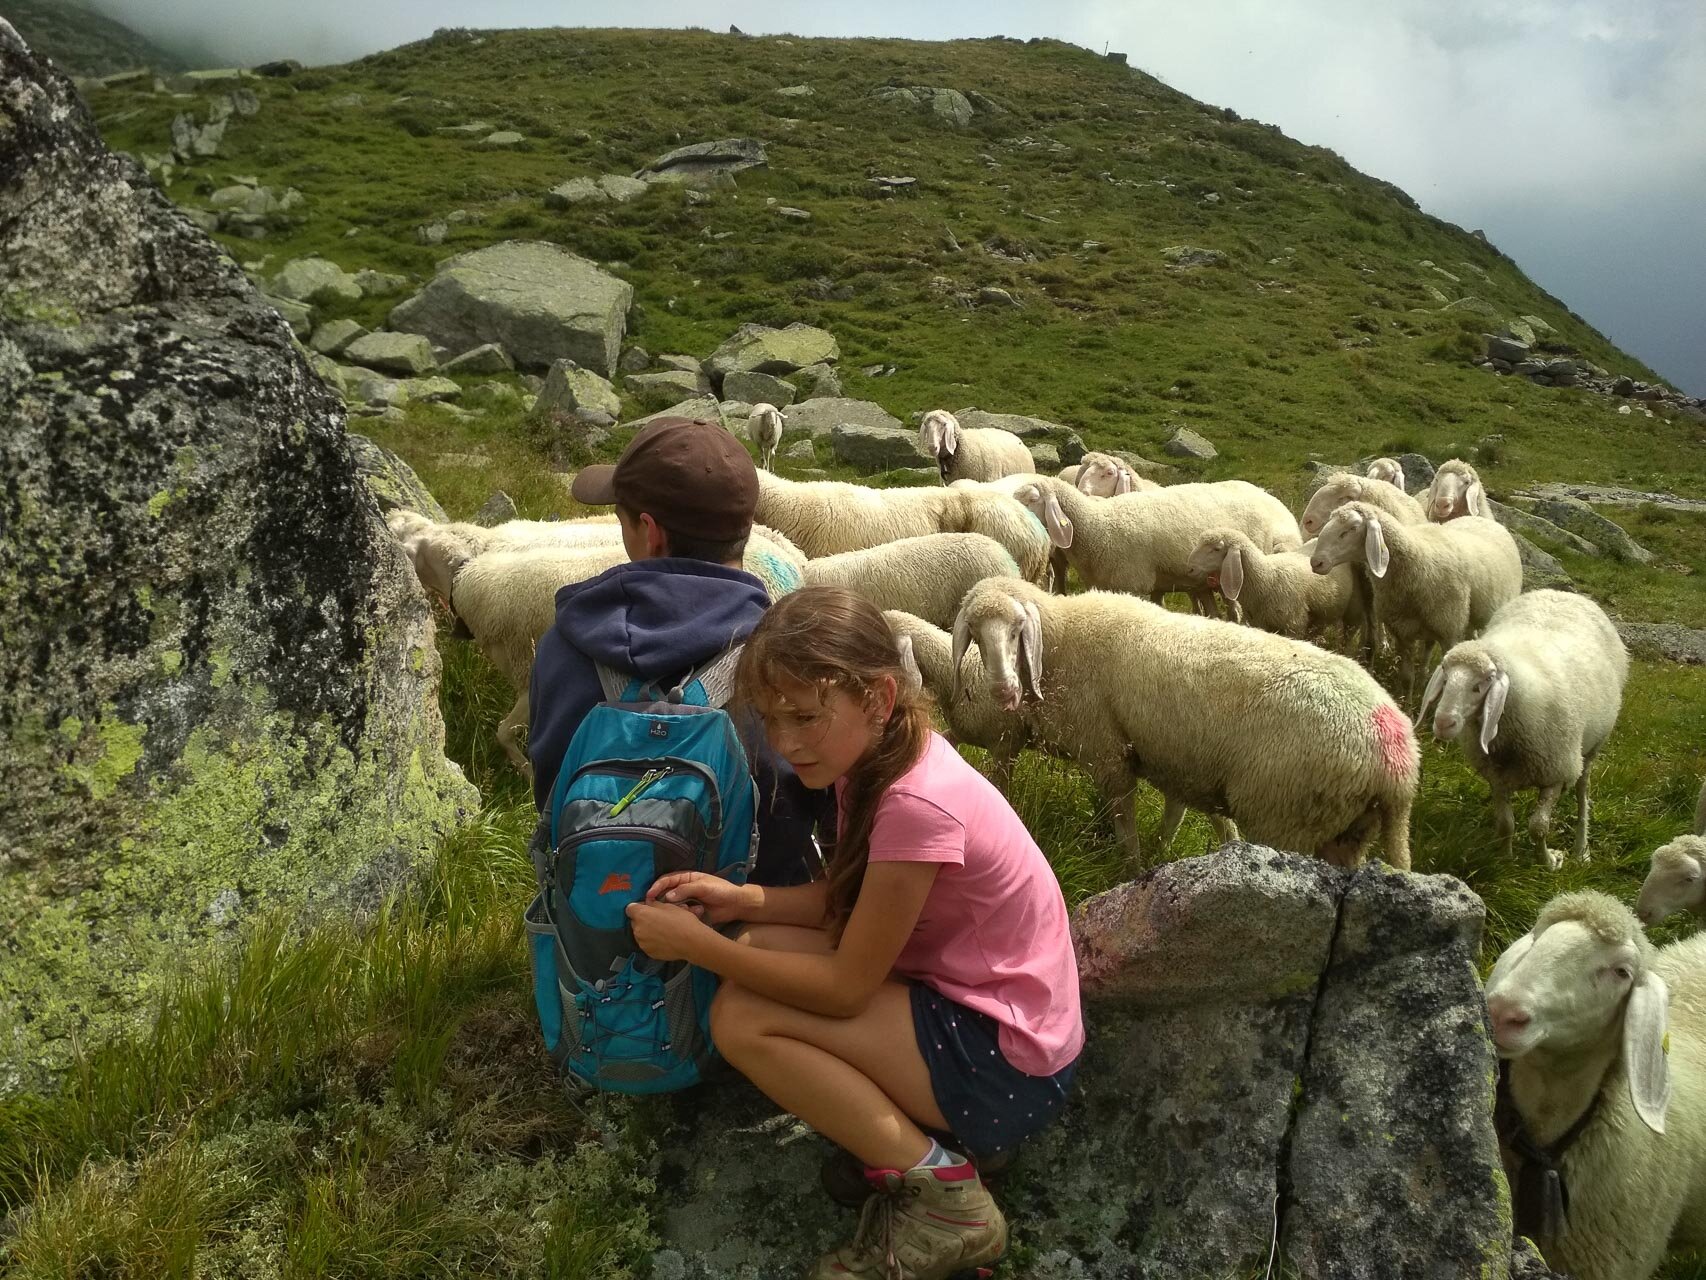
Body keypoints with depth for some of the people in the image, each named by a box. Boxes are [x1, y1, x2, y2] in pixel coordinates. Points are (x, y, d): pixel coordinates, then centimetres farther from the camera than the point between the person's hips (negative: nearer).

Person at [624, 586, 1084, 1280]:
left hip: (1008, 1062, -9)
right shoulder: (874, 755, -2)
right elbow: (849, 901, 9)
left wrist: (696, 945, -15)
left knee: (741, 1020, -16)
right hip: (952, 991, 9)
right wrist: (739, 899, -6)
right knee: (754, 953, 3)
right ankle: (894, 1139, 8)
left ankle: (941, 1197, -6)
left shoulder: (918, 803, -29)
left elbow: (846, 988, -22)